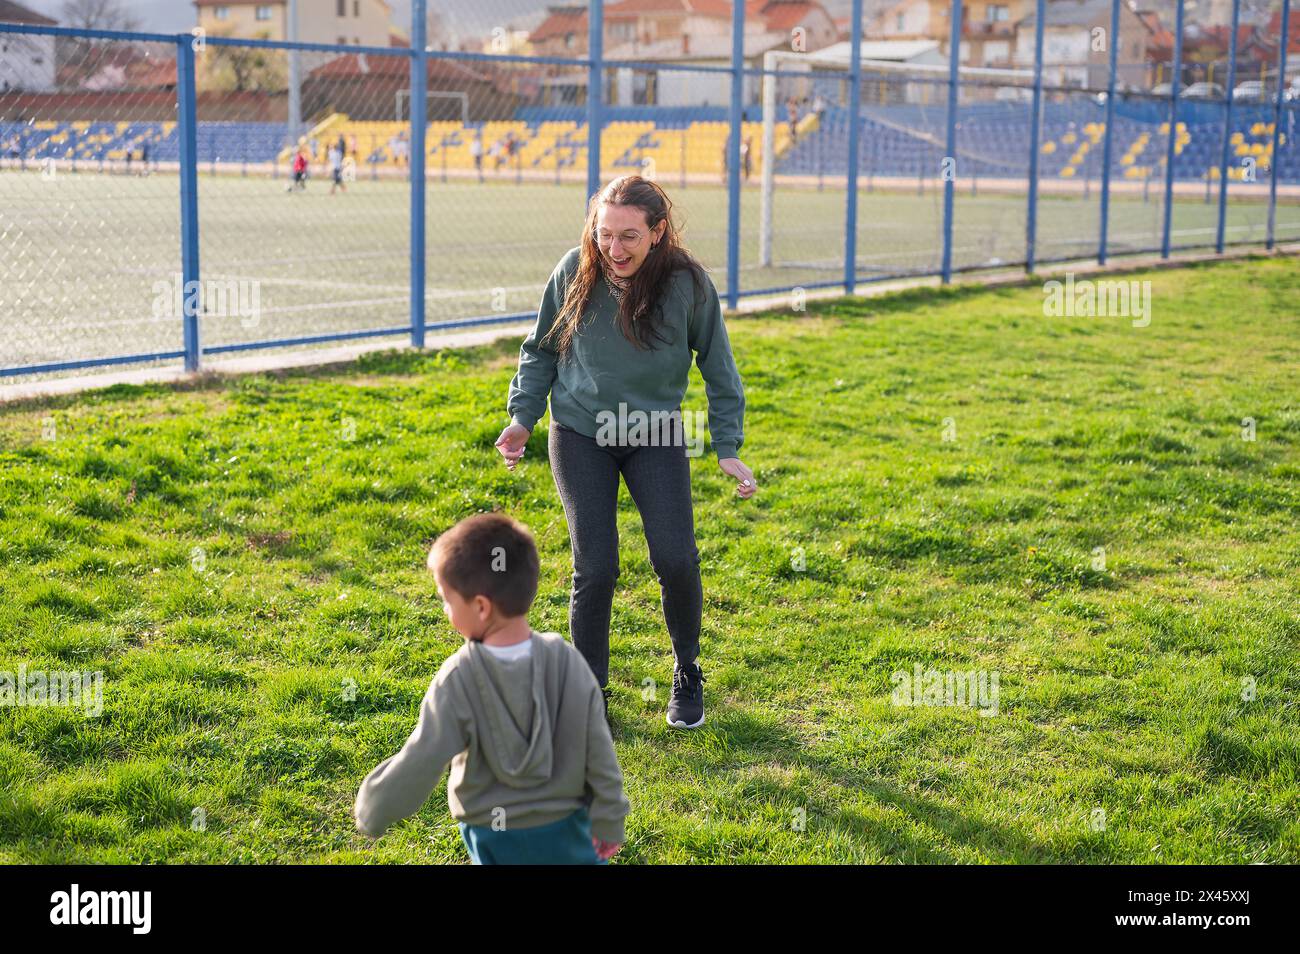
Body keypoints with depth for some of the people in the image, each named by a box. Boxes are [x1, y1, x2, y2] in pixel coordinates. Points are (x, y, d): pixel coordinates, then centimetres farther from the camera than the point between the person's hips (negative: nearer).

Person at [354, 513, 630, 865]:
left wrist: (372, 810, -2)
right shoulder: (567, 661, -15)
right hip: (565, 830, 1)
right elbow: (599, 754, -8)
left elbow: (419, 764, -18)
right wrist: (609, 821, 5)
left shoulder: (458, 680, -23)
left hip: (493, 839, -1)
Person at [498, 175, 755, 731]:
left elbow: (718, 371, -1)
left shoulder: (688, 284, -13)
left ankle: (687, 673, 18)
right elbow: (541, 348, 7)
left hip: (656, 438, 0)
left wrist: (727, 448, -4)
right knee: (595, 569, -6)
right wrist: (522, 416, -1)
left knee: (676, 561, -10)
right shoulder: (574, 273, -10)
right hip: (580, 435, 0)